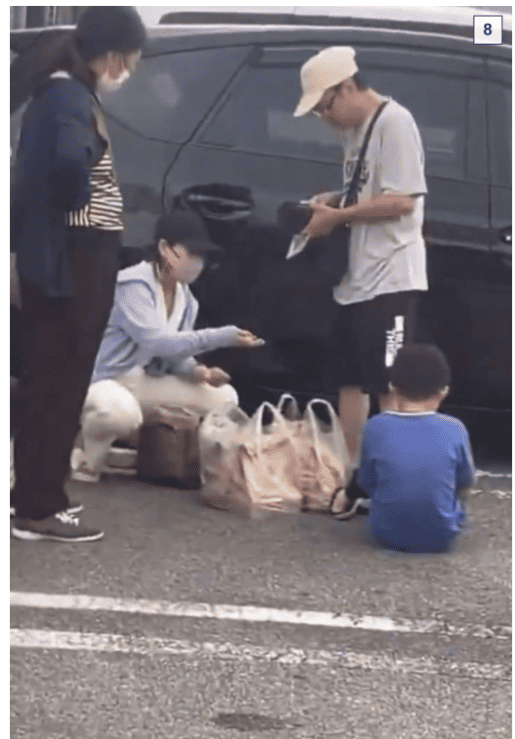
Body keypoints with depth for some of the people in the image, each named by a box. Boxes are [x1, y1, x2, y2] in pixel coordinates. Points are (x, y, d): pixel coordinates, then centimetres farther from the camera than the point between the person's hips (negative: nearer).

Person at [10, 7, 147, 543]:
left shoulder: (64, 91, 13)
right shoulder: (69, 96, -18)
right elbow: (71, 158, -37)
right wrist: (73, 201, -19)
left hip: (67, 257, 10)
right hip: (72, 259, -10)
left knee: (51, 378, 16)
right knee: (59, 381, -3)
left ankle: (36, 493, 25)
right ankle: (36, 509, 3)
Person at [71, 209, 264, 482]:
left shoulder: (186, 299, 7)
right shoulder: (133, 285, -19)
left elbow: (175, 353, 10)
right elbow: (157, 342, -30)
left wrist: (197, 371, -15)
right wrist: (223, 337, -34)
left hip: (144, 385, 9)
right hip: (102, 381, -9)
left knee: (223, 397, -2)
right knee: (120, 411, -44)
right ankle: (88, 461, -11)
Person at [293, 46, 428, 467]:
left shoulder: (394, 122, -13)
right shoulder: (354, 130, 16)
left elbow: (401, 200, -20)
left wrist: (336, 216, -15)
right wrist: (332, 202, 5)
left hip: (390, 278, -10)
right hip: (357, 278, 10)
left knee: (389, 385, -7)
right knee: (350, 381, 12)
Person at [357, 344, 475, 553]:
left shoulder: (376, 427, -11)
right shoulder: (454, 430, -12)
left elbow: (367, 484, 0)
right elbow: (465, 484, 1)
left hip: (387, 535, 0)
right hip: (440, 538, 0)